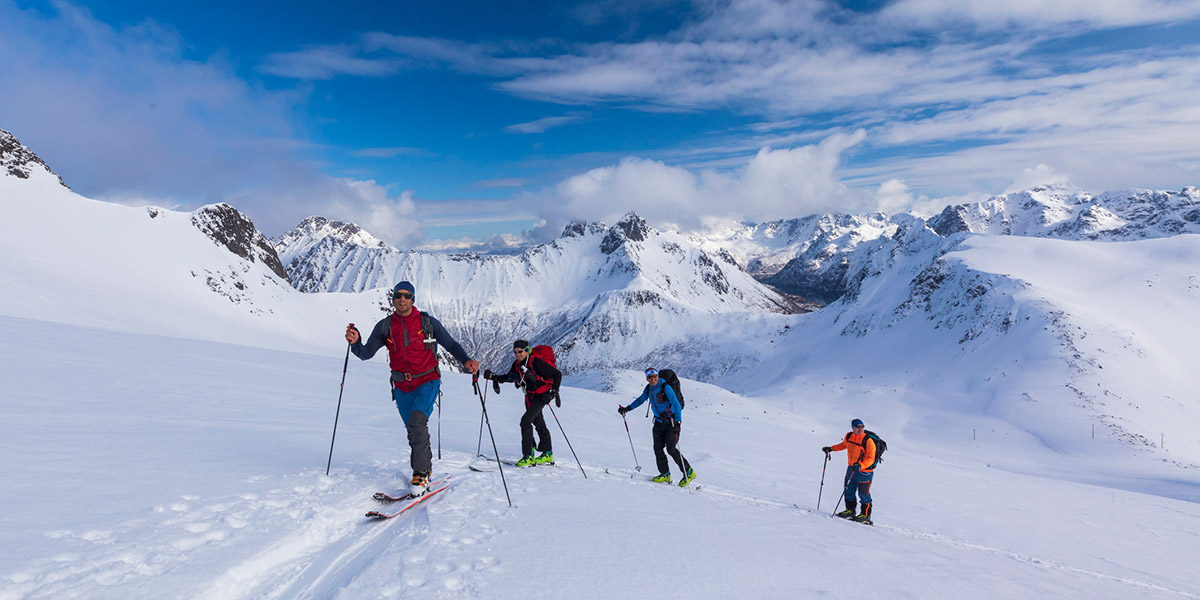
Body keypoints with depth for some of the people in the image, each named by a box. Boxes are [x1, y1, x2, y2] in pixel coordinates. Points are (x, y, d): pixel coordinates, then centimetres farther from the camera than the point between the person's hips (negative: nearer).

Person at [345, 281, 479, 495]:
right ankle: (427, 467, 35)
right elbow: (366, 353, 0)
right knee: (413, 431, 13)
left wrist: (466, 360, -19)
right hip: (402, 387, 4)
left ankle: (420, 474, -18)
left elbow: (451, 344, -1)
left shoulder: (427, 322, -6)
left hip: (427, 382, -4)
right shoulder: (385, 326, 1)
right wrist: (355, 342, -22)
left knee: (417, 421, -25)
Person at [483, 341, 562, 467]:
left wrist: (554, 392, -22)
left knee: (525, 421, -19)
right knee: (538, 423, 16)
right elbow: (509, 377, 17)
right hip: (529, 396, 8)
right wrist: (494, 377, 3)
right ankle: (548, 454, 31)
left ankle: (528, 456, -14)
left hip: (542, 395, -8)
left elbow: (557, 374, -18)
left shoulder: (536, 362, -23)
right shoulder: (517, 364, -1)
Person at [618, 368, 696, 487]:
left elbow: (676, 404, -22)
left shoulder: (665, 387, -18)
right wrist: (627, 408, 20)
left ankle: (689, 473, 1)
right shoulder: (648, 389, 3)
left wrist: (678, 421, -32)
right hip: (659, 422, 6)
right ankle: (665, 474, 13)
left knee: (671, 449, -12)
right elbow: (641, 399, 22)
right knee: (658, 448, -1)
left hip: (672, 422, -6)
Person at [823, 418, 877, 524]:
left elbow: (870, 459, -24)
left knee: (863, 494, 5)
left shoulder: (868, 441, -23)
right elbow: (843, 445, 18)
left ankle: (865, 516, 23)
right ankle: (850, 510, 36)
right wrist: (831, 448, 11)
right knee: (849, 490, 17)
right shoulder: (849, 436, -5)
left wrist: (860, 466, -39)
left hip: (864, 472, -6)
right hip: (851, 468, 6)